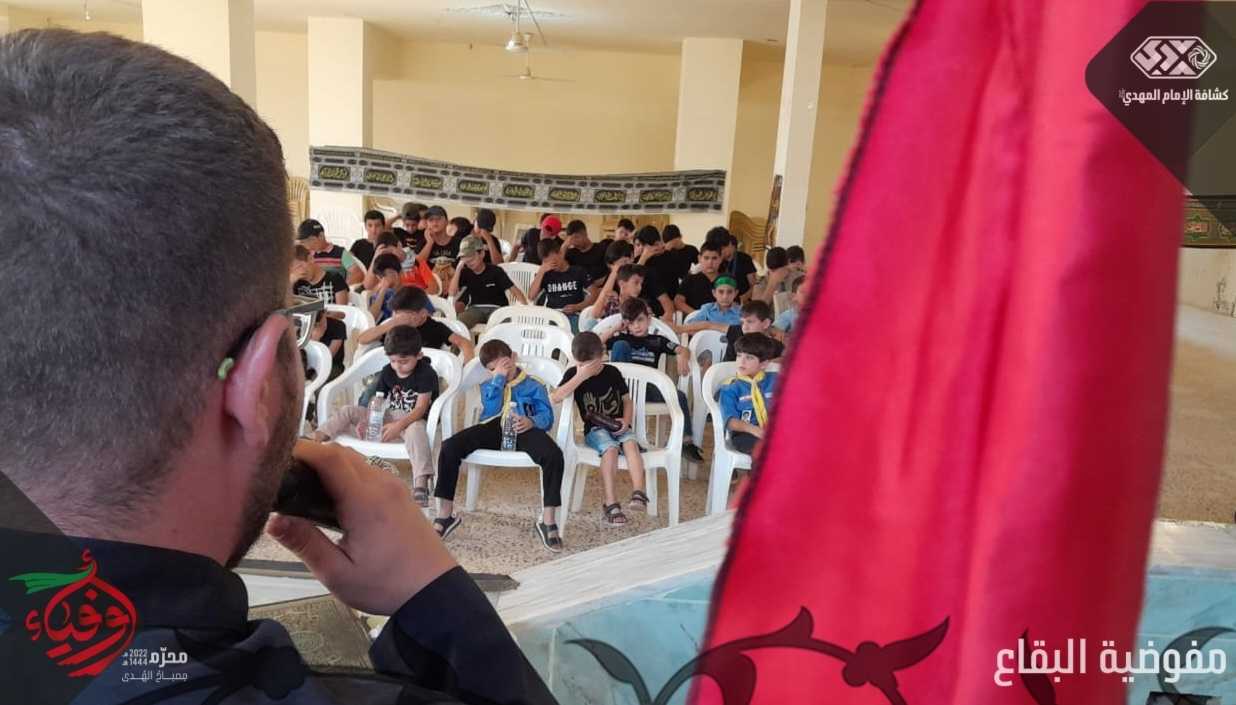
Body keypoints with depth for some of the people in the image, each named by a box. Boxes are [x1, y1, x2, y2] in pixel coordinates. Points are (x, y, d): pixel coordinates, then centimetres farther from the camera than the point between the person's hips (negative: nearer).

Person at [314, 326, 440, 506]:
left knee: (415, 429, -43)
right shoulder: (388, 371, 4)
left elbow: (421, 408, -18)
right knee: (348, 411, -5)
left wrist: (399, 425, -31)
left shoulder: (426, 374, -13)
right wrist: (365, 420, -15)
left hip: (413, 420, -7)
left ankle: (420, 483, -55)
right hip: (388, 417, 7)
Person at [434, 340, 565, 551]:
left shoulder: (533, 385, 19)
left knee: (554, 455, -34)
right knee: (450, 447, -24)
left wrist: (532, 422, -19)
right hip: (493, 429, 2)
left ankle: (548, 520, -23)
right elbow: (490, 412, 4)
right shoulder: (488, 386, 26)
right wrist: (498, 379, 2)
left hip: (523, 430, -2)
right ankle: (445, 515, -12)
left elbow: (547, 417, 5)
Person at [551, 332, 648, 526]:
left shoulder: (612, 372, 4)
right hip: (594, 429, -2)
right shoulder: (573, 374, -2)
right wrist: (580, 377, -24)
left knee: (630, 443, -30)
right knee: (610, 448, -32)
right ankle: (610, 504, -29)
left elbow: (627, 401, 13)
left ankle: (638, 493, -37)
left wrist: (626, 420, -8)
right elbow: (554, 398, -19)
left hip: (617, 426, 2)